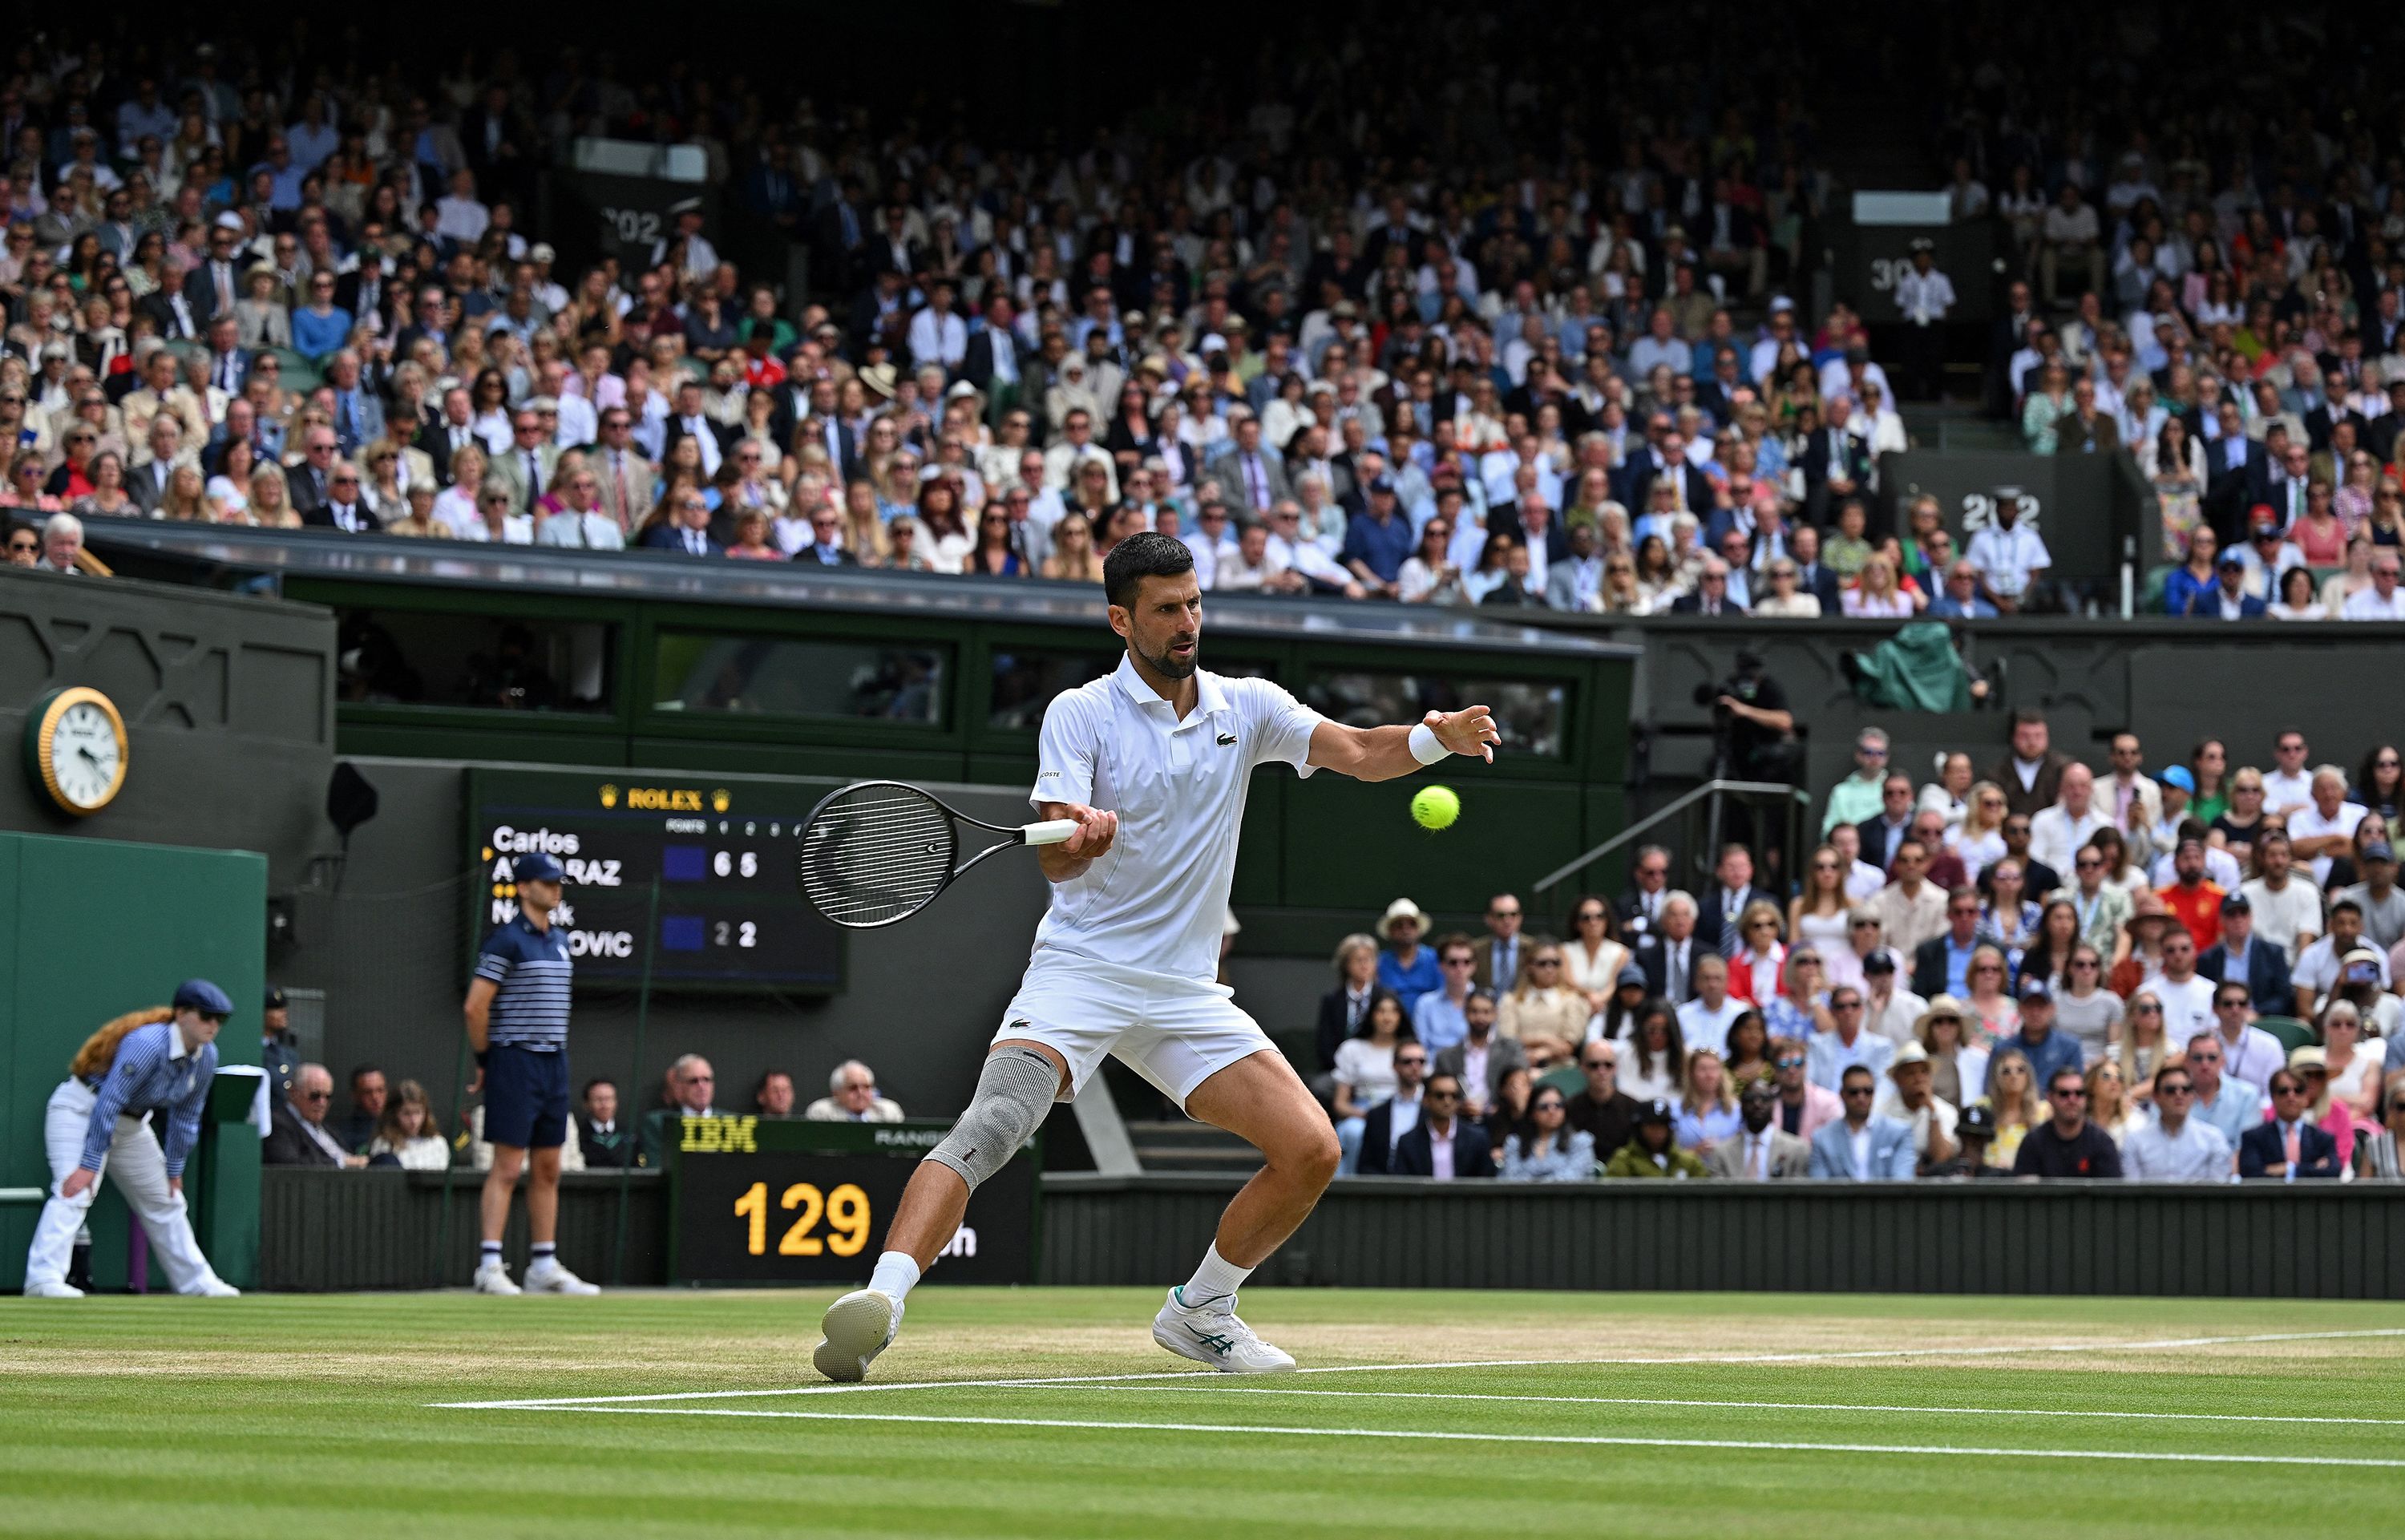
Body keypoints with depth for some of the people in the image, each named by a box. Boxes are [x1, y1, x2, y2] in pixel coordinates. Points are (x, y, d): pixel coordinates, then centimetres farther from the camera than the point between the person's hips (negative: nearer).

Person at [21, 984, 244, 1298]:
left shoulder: (206, 1057, -5)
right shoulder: (148, 1044, -30)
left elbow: (185, 1117, 6)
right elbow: (108, 1104, -32)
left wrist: (174, 1170, 8)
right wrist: (89, 1165, -34)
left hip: (131, 1125, 9)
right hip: (80, 1110, -9)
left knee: (164, 1200, 15)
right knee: (73, 1192, -26)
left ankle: (196, 1281, 27)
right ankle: (44, 1279, -35)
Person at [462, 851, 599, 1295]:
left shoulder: (560, 940, 14)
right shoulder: (507, 940, -10)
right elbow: (475, 1006, -14)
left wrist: (556, 1051, 14)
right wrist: (486, 1059, -6)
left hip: (555, 1063, 8)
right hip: (516, 1063, -8)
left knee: (548, 1170, 9)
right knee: (508, 1167, -9)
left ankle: (545, 1266, 14)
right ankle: (489, 1266, -9)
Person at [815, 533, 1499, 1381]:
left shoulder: (1247, 706, 7)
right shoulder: (1080, 713, -5)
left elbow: (1362, 754, -4)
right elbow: (1057, 864, -15)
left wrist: (1440, 736, -25)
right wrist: (1081, 834, -40)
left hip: (1186, 992, 5)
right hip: (1081, 970, -4)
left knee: (1311, 1151, -5)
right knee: (991, 1125, -28)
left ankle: (1198, 1311, 15)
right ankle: (881, 1298, -41)